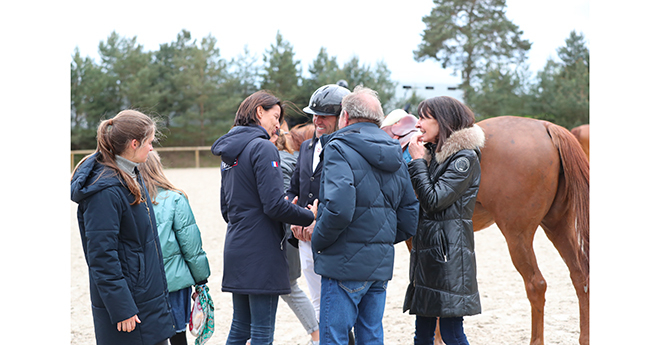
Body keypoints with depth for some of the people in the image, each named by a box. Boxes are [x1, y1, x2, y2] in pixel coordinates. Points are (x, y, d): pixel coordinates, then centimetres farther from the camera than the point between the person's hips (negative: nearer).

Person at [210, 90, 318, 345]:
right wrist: (310, 216, -6)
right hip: (261, 252, -9)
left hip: (236, 249, 9)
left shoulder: (230, 152, 15)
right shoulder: (262, 147, -12)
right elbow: (274, 204, -19)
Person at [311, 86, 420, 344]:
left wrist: (318, 241, -10)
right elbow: (409, 218, 15)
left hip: (346, 264, -7)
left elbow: (339, 209, -25)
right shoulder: (395, 156, 14)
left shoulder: (339, 148, -11)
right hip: (381, 264, 8)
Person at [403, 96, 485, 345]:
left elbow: (434, 200, -18)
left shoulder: (464, 158, -11)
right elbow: (415, 195, 14)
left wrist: (418, 161, -9)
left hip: (449, 251, -9)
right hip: (426, 250, 9)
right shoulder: (434, 153, 15)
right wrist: (417, 160, 5)